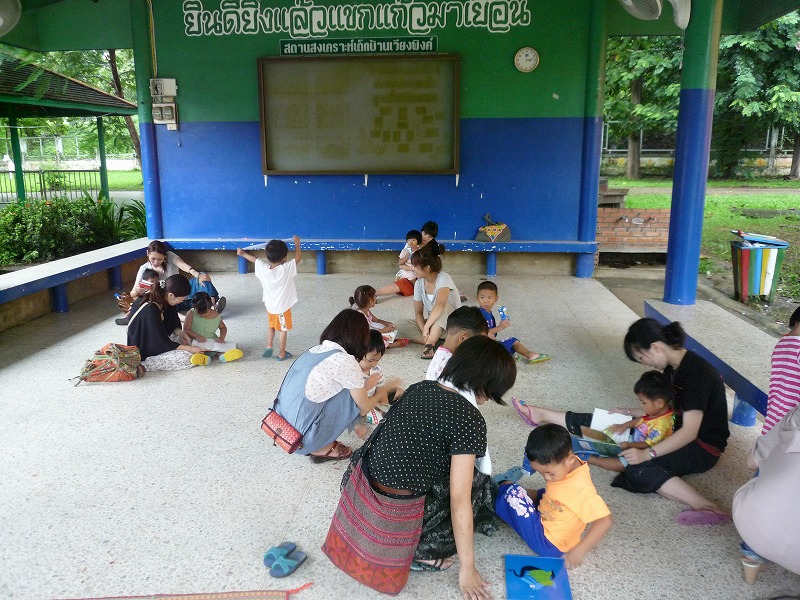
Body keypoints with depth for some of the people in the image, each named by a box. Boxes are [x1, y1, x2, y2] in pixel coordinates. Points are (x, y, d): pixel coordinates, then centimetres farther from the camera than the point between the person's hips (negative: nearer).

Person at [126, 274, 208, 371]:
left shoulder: (163, 299, -7)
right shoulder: (150, 310, -32)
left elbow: (172, 324, 10)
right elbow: (162, 343, -26)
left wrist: (180, 332, -9)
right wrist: (189, 349, -21)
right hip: (146, 352, -9)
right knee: (187, 356, -21)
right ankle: (142, 364, -18)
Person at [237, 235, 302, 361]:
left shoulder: (263, 268, -12)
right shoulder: (286, 269, -24)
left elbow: (254, 259, 7)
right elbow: (298, 257, -13)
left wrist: (243, 253, 25)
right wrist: (297, 244, 2)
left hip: (269, 305, 4)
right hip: (283, 306, -4)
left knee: (271, 326, 27)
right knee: (283, 330, 10)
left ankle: (268, 347, 25)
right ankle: (281, 354, 18)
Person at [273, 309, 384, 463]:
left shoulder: (315, 350, 7)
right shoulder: (346, 361, -14)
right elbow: (364, 408, 1)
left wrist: (364, 385, 33)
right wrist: (380, 394, 20)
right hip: (303, 439, -8)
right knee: (354, 396, 0)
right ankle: (323, 449, 8)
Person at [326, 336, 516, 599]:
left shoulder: (419, 388, 5)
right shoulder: (469, 419, -15)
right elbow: (459, 499, -14)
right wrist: (467, 568, -4)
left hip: (360, 491, 7)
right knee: (476, 483, 13)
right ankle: (417, 551, 5)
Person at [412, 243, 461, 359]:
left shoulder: (443, 279, -23)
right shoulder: (419, 283, -4)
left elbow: (440, 305, -40)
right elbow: (418, 312, -4)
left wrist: (426, 327, -42)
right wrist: (425, 332, -20)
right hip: (431, 321, 5)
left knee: (444, 306, -39)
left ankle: (430, 344, -39)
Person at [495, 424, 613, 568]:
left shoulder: (580, 486, -31)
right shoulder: (562, 466, -7)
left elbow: (605, 521, -34)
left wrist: (579, 551, -34)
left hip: (548, 544, -8)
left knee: (512, 493, -12)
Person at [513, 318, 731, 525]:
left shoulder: (696, 372, -24)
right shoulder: (673, 367, 3)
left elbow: (689, 431, -28)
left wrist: (647, 453, -33)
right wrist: (629, 413, 12)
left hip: (703, 447, -9)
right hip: (678, 431, 9)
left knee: (639, 468, -33)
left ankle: (706, 507, -40)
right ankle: (542, 415, 16)